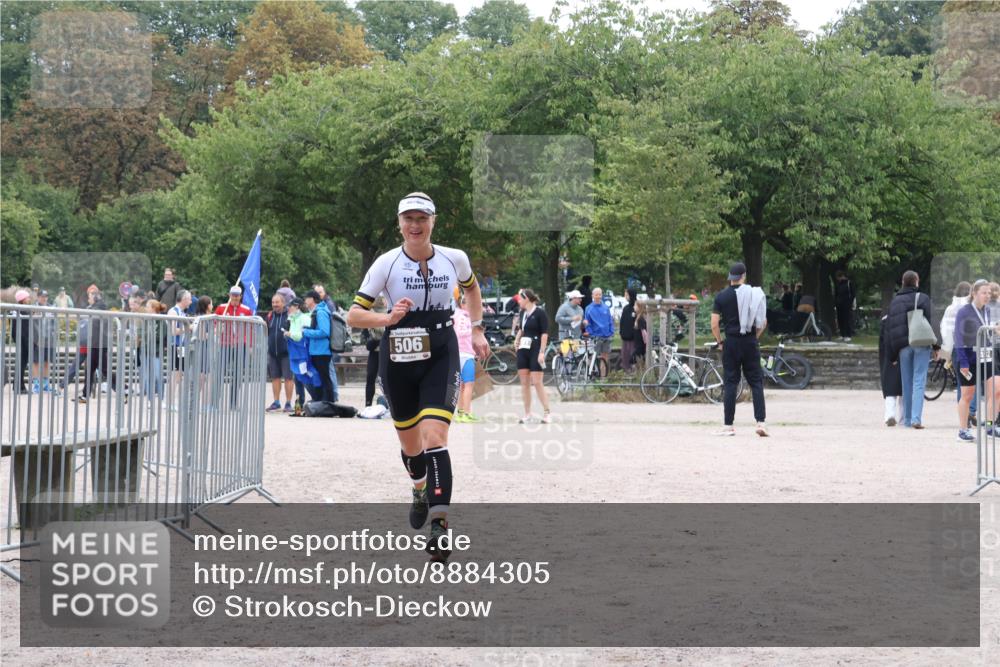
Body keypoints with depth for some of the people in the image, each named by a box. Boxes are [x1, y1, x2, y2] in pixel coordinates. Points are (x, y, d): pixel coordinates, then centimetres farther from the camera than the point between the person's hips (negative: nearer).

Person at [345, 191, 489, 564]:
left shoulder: (454, 259, -1)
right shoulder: (387, 264, -7)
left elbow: (471, 287, 23)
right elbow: (353, 315, -9)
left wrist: (477, 330, 17)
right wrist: (388, 319, -26)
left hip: (441, 357, -1)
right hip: (397, 360, 1)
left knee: (434, 438, -19)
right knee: (409, 444, 15)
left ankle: (440, 525, -24)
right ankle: (420, 491, 49)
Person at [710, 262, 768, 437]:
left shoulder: (721, 296, -2)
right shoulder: (754, 294, 0)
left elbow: (714, 324, -6)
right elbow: (763, 322, 1)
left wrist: (720, 342, 8)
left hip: (731, 343, 0)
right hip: (750, 343, 1)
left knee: (730, 383, 3)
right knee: (756, 382, 5)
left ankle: (728, 425, 1)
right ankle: (760, 422, -4)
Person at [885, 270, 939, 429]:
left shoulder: (894, 301, 9)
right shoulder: (923, 298, -3)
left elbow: (890, 327, 8)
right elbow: (930, 322, -8)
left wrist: (893, 353, 12)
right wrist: (935, 346, -3)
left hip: (902, 346, 3)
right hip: (921, 344, -3)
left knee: (906, 382, 11)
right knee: (919, 381, -5)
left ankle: (907, 419, 13)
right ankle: (916, 418, -15)